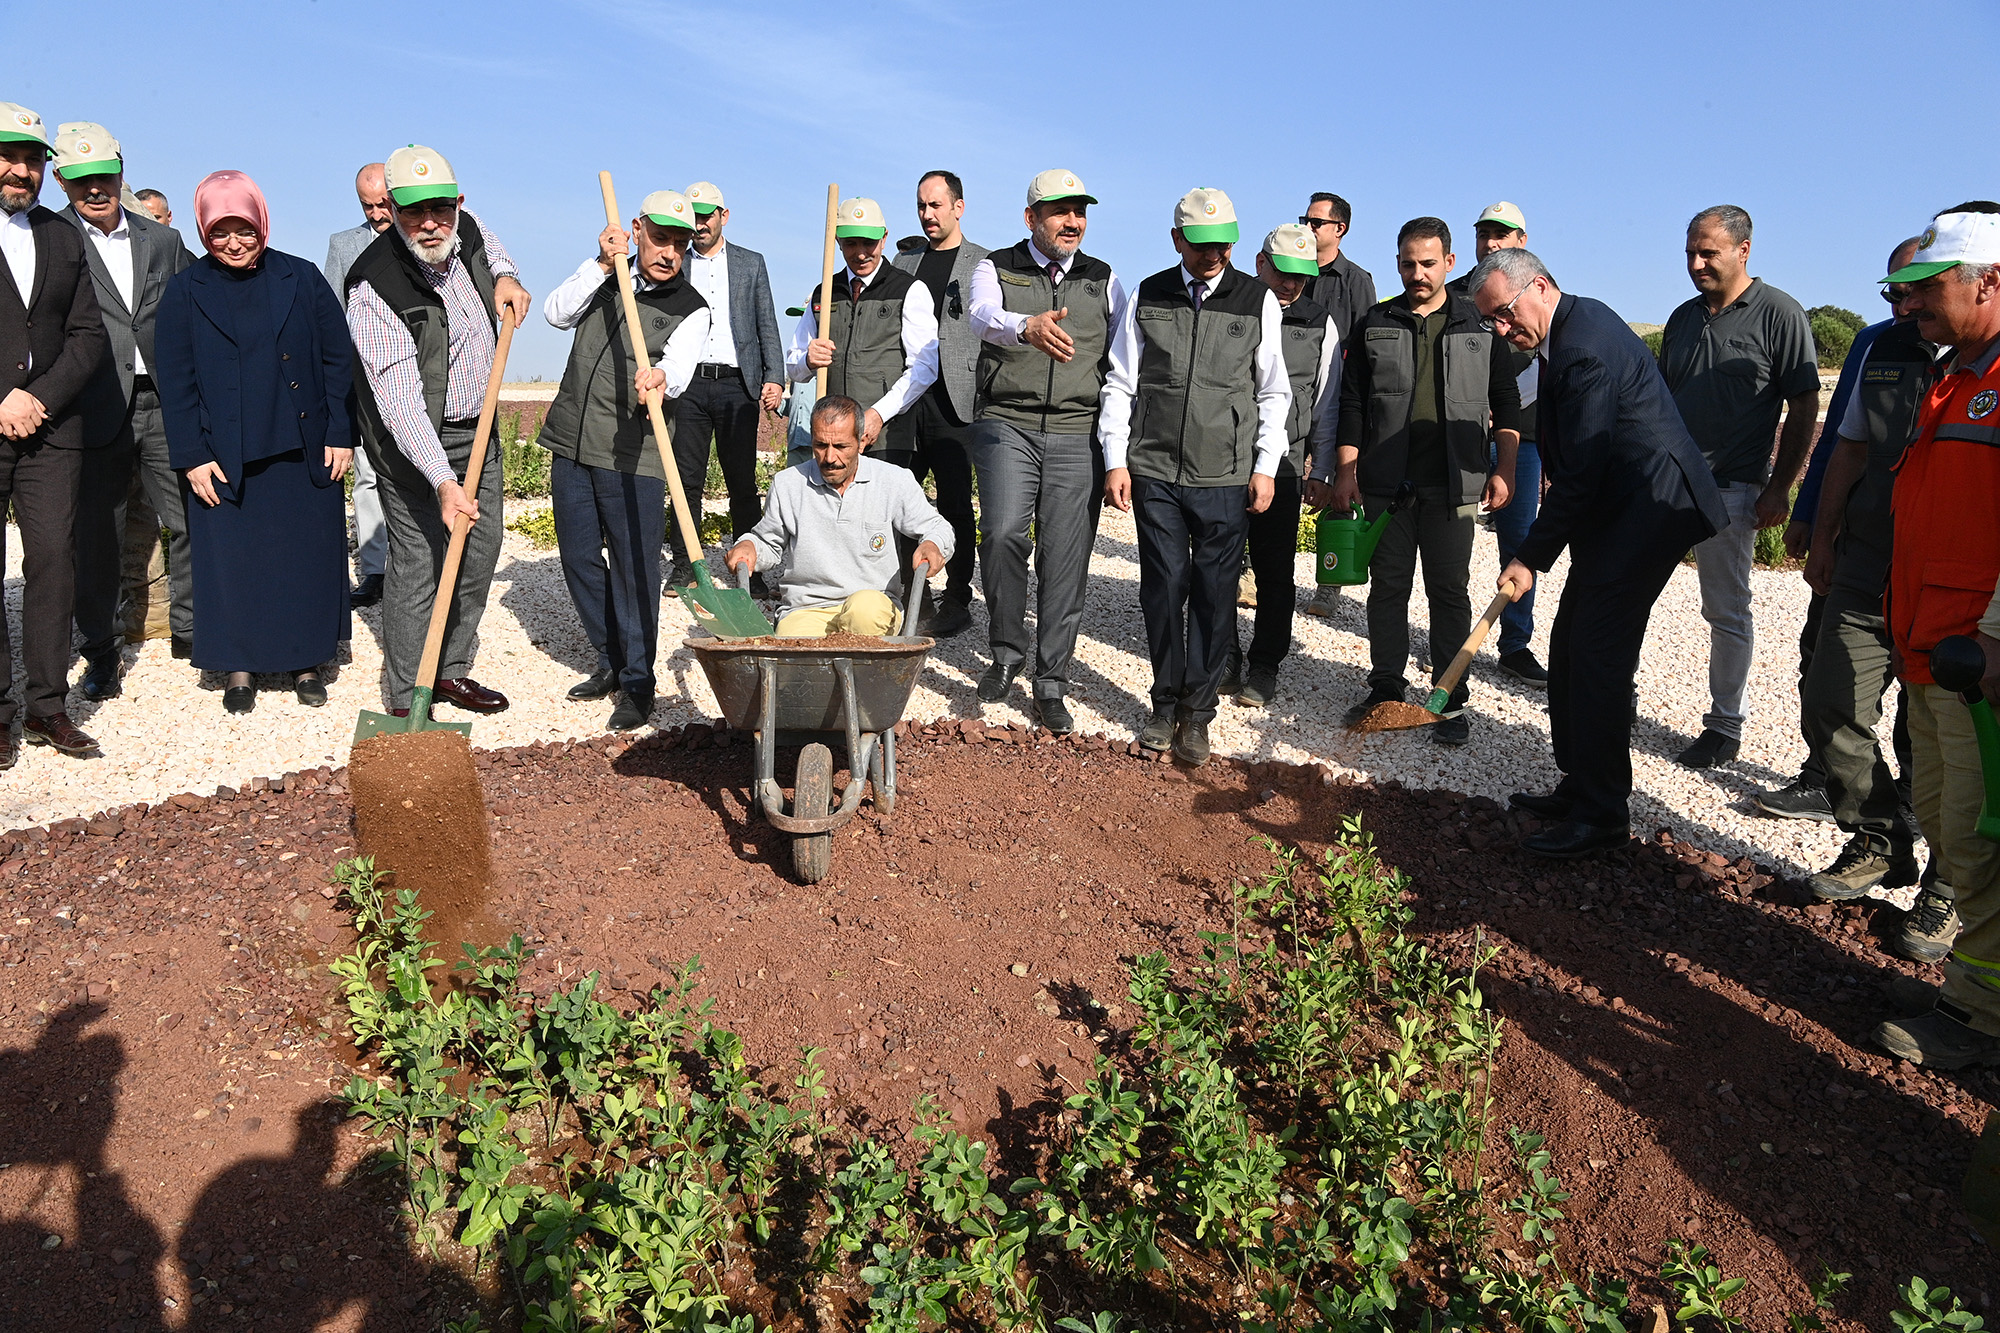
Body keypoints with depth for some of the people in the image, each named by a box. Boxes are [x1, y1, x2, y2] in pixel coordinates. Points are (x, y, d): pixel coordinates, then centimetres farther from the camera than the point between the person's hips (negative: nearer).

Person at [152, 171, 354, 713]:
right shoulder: (185, 291, 3)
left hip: (305, 453, 0)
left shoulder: (301, 278, 3)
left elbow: (338, 360, 4)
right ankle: (240, 667, 18)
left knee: (309, 556, 6)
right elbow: (175, 382, 2)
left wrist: (339, 435, -1)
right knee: (232, 559, 5)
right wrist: (192, 458, -4)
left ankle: (305, 661, 20)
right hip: (225, 459, 0)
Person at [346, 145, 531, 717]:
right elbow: (399, 398, -31)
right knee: (419, 564, -7)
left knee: (481, 553, 12)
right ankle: (407, 701, 3)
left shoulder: (468, 232, -5)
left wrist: (504, 278, 3)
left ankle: (452, 671, 27)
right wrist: (442, 481, -39)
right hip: (416, 440, -7)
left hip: (479, 430, 7)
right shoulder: (375, 288, -25)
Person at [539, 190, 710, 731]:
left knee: (634, 568, -5)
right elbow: (556, 313, -2)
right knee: (579, 559, 11)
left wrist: (659, 377, -41)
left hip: (633, 456, -5)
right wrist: (602, 265, -11)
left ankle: (638, 685, 7)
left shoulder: (691, 310, 0)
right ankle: (612, 662, 27)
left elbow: (679, 370, -18)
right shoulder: (603, 277, 14)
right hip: (571, 444, 5)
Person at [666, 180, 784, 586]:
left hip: (737, 384, -1)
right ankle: (684, 567, 8)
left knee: (742, 481, 0)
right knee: (687, 480, 1)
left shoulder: (751, 263, 13)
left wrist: (774, 378, -2)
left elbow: (767, 326, 9)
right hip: (688, 385, 1)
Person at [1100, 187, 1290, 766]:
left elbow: (1274, 393, 10)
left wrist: (1265, 466, 2)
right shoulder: (1148, 297, 8)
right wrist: (1115, 461, 2)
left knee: (1214, 595, 1)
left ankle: (1197, 713, 13)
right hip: (1154, 472, 1)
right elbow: (1120, 385, 9)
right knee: (1164, 588, 4)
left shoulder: (1259, 301, 7)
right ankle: (1166, 704, 19)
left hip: (1227, 478, 0)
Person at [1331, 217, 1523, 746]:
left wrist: (1503, 469, 3)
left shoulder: (1480, 324, 7)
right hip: (1385, 484, 1)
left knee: (1450, 592, 4)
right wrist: (1346, 470, 0)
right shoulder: (1374, 325, 8)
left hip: (1453, 485, -1)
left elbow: (1506, 402, 10)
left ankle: (1451, 701, 12)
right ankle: (1387, 689, 20)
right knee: (1387, 588, 7)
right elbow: (1352, 403, 7)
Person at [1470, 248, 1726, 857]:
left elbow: (1581, 473, -22)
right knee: (1570, 647, 12)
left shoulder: (1585, 349, -22)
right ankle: (1580, 789, 23)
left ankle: (1602, 813, 1)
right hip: (1619, 508, 11)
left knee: (1598, 657, -8)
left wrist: (1532, 557, -15)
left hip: (1647, 510, -11)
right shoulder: (1576, 321, 12)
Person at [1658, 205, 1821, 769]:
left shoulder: (1779, 314, -5)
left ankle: (1725, 726, 12)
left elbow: (1804, 409, -6)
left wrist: (1779, 488, -11)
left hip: (1731, 489, -6)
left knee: (1726, 610, 2)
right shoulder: (1684, 316, 13)